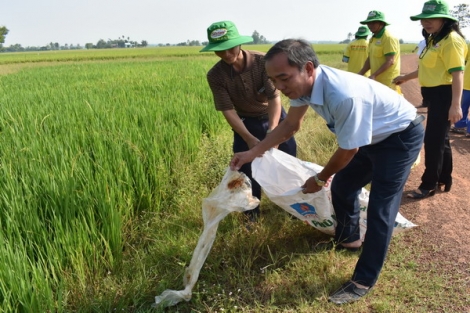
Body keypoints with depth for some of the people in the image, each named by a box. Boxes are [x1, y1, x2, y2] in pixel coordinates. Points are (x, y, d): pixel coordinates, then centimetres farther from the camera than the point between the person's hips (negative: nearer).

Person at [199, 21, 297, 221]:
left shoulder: (263, 61, -26)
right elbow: (228, 110, -20)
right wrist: (249, 138, -31)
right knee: (246, 166, 3)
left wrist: (272, 131, -42)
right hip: (246, 122, 1)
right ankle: (251, 212, 24)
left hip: (274, 115, 0)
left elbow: (275, 97, -29)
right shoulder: (215, 75, -21)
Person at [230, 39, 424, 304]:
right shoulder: (304, 84, -15)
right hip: (371, 136, 8)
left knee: (380, 210, -7)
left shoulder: (344, 95, -41)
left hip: (401, 137, -8)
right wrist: (252, 153, -3)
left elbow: (347, 150, -25)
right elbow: (290, 125, 2)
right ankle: (348, 239, 42)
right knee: (342, 187, 17)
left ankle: (365, 280, 9)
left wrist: (319, 180, -9)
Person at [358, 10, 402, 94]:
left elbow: (390, 61, -19)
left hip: (388, 83, -9)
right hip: (376, 81, 9)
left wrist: (374, 75, -25)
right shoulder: (373, 39, 15)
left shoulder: (389, 38, -12)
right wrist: (360, 74, 8)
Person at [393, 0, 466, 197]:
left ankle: (429, 185, 8)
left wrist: (455, 104, -30)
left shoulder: (451, 40, -16)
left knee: (433, 140, -4)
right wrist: (406, 77, 32)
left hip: (444, 96, -10)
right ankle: (444, 180, 30)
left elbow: (457, 73, -23)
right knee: (440, 139, 17)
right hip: (435, 95, 10)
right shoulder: (434, 40, 15)